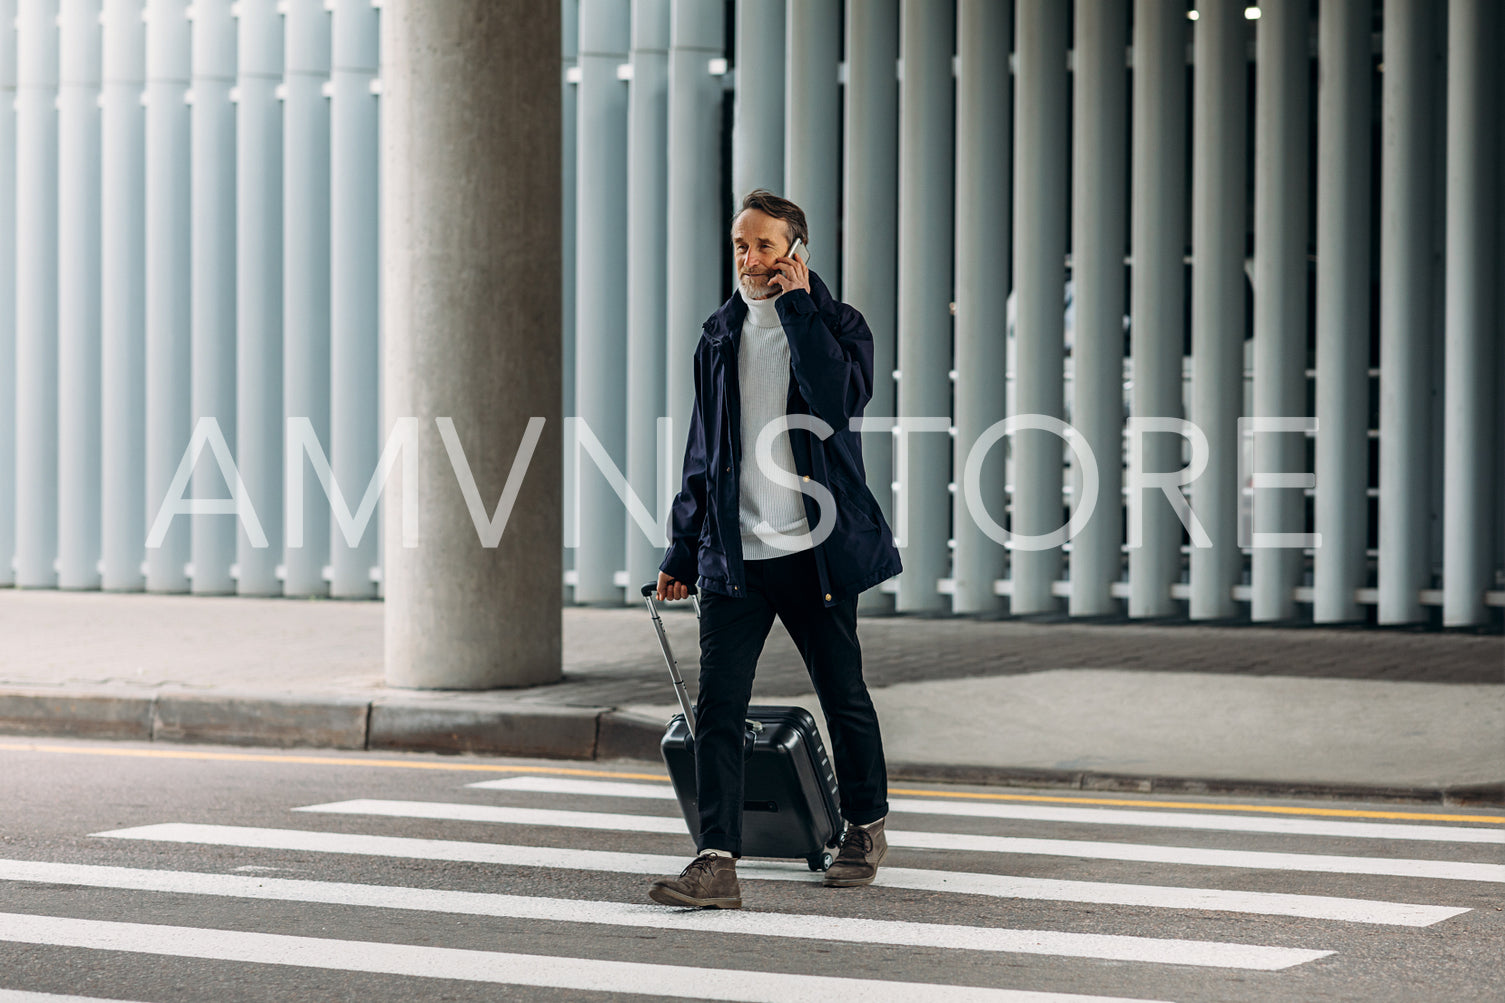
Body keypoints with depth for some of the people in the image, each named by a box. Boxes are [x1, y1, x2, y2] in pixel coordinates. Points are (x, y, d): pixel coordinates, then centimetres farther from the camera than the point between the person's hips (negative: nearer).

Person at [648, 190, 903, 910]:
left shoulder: (835, 325, 0)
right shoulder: (720, 337, 12)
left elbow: (840, 399, -22)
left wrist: (797, 306, -15)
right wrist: (681, 553, 15)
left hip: (815, 551, -3)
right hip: (733, 553, 3)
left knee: (843, 695, 10)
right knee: (717, 706, -9)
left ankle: (866, 826, 32)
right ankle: (717, 863, -12)